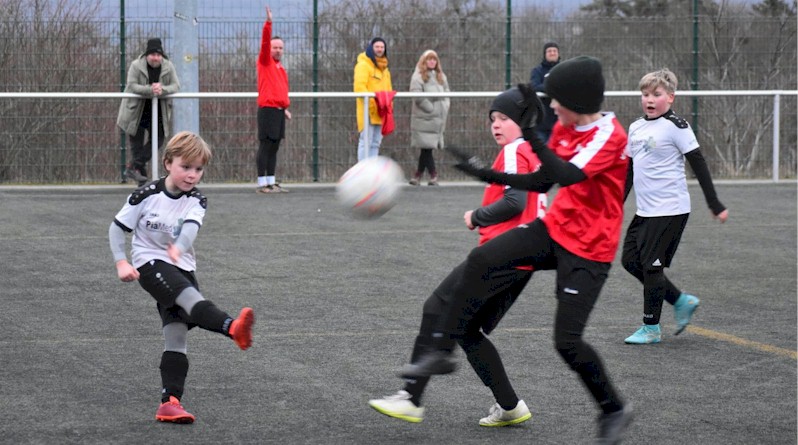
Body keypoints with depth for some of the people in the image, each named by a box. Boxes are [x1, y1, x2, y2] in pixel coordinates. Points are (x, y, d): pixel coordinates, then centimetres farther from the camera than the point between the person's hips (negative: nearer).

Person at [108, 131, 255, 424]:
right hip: (149, 262, -4)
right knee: (188, 295, -32)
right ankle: (232, 328, -58)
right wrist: (121, 263, -11)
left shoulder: (196, 201, 0)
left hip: (182, 267, 4)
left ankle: (170, 402, -7)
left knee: (176, 337, -4)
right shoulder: (148, 195, -6)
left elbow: (191, 226, -22)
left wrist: (179, 248, -43)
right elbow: (118, 227, 0)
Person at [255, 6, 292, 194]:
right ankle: (262, 183, -7)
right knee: (265, 146, -8)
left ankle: (271, 182, 13)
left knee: (274, 148, 9)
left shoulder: (281, 69, 19)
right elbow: (265, 42, -14)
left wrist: (285, 108, 16)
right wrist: (268, 23, -25)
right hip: (267, 109, -7)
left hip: (279, 111, 7)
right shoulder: (265, 62, 0)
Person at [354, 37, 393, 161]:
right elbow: (360, 87, -16)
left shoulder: (384, 68, 20)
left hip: (380, 113, 9)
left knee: (376, 143, 10)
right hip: (368, 112, -9)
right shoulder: (363, 65, -6)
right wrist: (370, 101, -24)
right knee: (366, 142, -10)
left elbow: (388, 89, 24)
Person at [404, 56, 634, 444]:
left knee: (567, 341, -10)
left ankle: (614, 411, 14)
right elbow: (542, 182, 14)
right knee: (480, 260, -13)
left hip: (589, 248, -7)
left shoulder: (609, 136, -19)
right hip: (554, 228, 7)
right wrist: (488, 175, 7)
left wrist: (531, 134, -33)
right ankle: (440, 353, -7)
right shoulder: (564, 127, 4)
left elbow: (567, 175, -33)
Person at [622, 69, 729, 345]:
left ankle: (651, 328, 5)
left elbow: (698, 165, -9)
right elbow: (629, 169, 21)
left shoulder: (675, 126, -10)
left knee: (651, 265, -6)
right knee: (630, 260, 7)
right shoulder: (636, 128, 12)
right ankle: (682, 301, 18)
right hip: (645, 209, 8)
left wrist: (715, 205, -10)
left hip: (670, 210, -8)